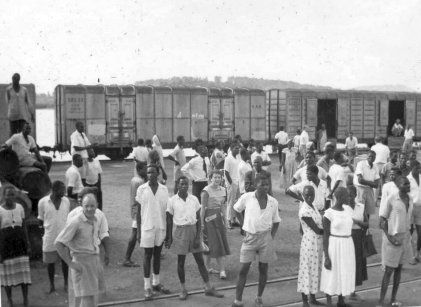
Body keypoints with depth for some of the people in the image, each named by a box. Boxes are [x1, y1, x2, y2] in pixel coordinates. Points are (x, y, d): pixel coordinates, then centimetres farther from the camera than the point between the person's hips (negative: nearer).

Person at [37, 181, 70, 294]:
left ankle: (66, 283, 25)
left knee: (65, 260, 8)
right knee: (50, 262, 10)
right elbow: (41, 220, 4)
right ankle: (52, 285, 27)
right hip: (50, 238, -2)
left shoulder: (66, 201, 0)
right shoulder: (43, 202, -8)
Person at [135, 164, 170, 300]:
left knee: (157, 254, 12)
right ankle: (147, 287, 8)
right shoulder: (141, 189, -3)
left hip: (161, 227, 2)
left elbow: (167, 209, 7)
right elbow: (139, 210, 1)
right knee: (148, 255, 2)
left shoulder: (164, 189, 2)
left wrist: (168, 229, 5)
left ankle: (156, 283, 24)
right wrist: (138, 229, -2)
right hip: (147, 226, -2)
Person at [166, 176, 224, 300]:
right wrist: (169, 238, 2)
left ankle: (208, 288, 13)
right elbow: (169, 220, 2)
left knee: (200, 260, 6)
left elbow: (198, 219, 2)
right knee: (180, 261, 5)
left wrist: (198, 237, -4)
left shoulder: (194, 199, 0)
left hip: (193, 230, 2)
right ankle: (183, 289, 19)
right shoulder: (172, 200, -4)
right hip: (180, 231, -2)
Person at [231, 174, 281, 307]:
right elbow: (237, 210, 11)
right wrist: (243, 225, 4)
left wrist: (271, 237, 0)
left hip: (265, 237, 1)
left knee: (263, 268, 8)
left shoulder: (273, 202, -2)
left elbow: (276, 222, 9)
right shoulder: (246, 197, -6)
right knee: (243, 269, 1)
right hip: (250, 237, -1)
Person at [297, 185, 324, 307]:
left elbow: (321, 223, 7)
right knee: (307, 270, 1)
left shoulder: (313, 207, 9)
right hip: (310, 243, -9)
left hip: (318, 243, 9)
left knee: (315, 270, 15)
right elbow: (317, 230, -18)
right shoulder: (304, 211, -19)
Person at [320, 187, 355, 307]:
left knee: (345, 274, 14)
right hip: (334, 247, -6)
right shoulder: (329, 214, -13)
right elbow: (325, 236, -10)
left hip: (348, 246, 6)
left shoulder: (348, 210, 3)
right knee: (332, 275, 3)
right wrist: (326, 257, -13)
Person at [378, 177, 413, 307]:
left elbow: (408, 218, 14)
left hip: (404, 238, 6)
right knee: (389, 270, -4)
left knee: (399, 269, 12)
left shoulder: (410, 200, 5)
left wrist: (407, 236, 7)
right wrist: (389, 237, -17)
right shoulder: (391, 200, -14)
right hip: (393, 238, -6)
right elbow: (382, 220, -11)